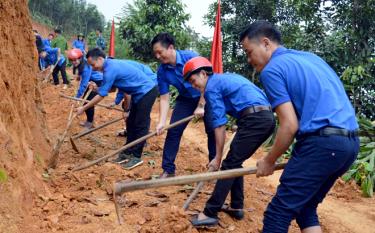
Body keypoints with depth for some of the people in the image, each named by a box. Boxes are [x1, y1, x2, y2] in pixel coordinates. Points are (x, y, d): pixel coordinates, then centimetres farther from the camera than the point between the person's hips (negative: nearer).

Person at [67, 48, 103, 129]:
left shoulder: (86, 68, -33)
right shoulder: (80, 65, -8)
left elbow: (84, 84, -31)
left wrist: (77, 96, -28)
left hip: (99, 82, -9)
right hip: (91, 81, 9)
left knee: (89, 101, -11)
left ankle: (90, 122, 3)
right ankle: (89, 121, 22)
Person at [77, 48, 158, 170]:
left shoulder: (110, 69, -24)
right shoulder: (111, 64, 6)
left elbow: (101, 95, -19)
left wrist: (83, 108, -12)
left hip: (147, 91, -10)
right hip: (140, 93, 10)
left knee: (140, 125, -5)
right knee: (131, 123, 12)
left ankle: (136, 157, 3)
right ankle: (128, 152, 20)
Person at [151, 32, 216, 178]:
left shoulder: (190, 57, -28)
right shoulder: (162, 71, -15)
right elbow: (164, 98, -12)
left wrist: (201, 106, -26)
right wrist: (161, 122, -22)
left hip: (205, 97, -3)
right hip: (186, 99, 3)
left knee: (213, 131, -1)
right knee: (173, 131, -6)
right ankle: (168, 170, 2)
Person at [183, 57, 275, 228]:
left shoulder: (212, 87, -2)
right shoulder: (226, 78, 25)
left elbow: (219, 125, -6)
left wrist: (217, 158, -1)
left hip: (255, 119, -9)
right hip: (267, 117, 9)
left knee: (229, 165, -7)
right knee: (235, 162, 17)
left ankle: (210, 213, -5)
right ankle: (236, 207, 21)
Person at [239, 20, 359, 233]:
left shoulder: (272, 69, -4)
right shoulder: (312, 58, 22)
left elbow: (290, 125, -11)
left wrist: (269, 161, 3)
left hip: (321, 143, -9)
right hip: (350, 142, 9)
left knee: (278, 213, -3)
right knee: (305, 208, 19)